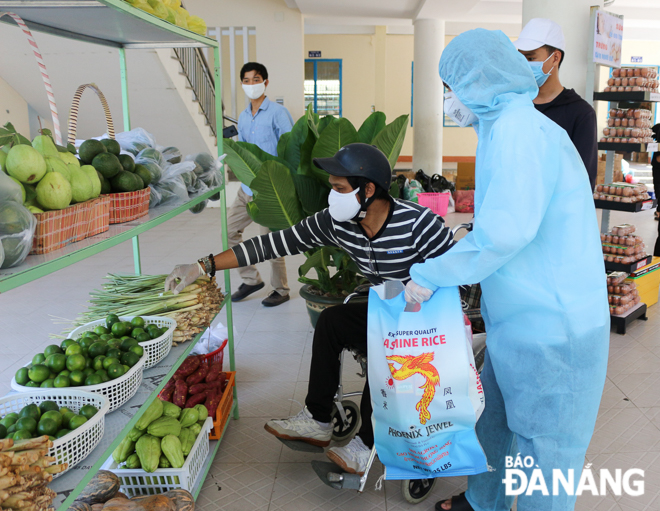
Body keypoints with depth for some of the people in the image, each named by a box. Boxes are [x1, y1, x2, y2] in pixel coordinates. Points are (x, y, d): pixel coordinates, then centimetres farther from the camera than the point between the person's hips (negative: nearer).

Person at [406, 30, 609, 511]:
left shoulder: (519, 129, -19)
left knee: (542, 450, 7)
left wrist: (430, 275, -18)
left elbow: (504, 231, -29)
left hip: (550, 330, -10)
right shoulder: (509, 127, 14)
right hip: (520, 321, 10)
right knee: (491, 420, 24)